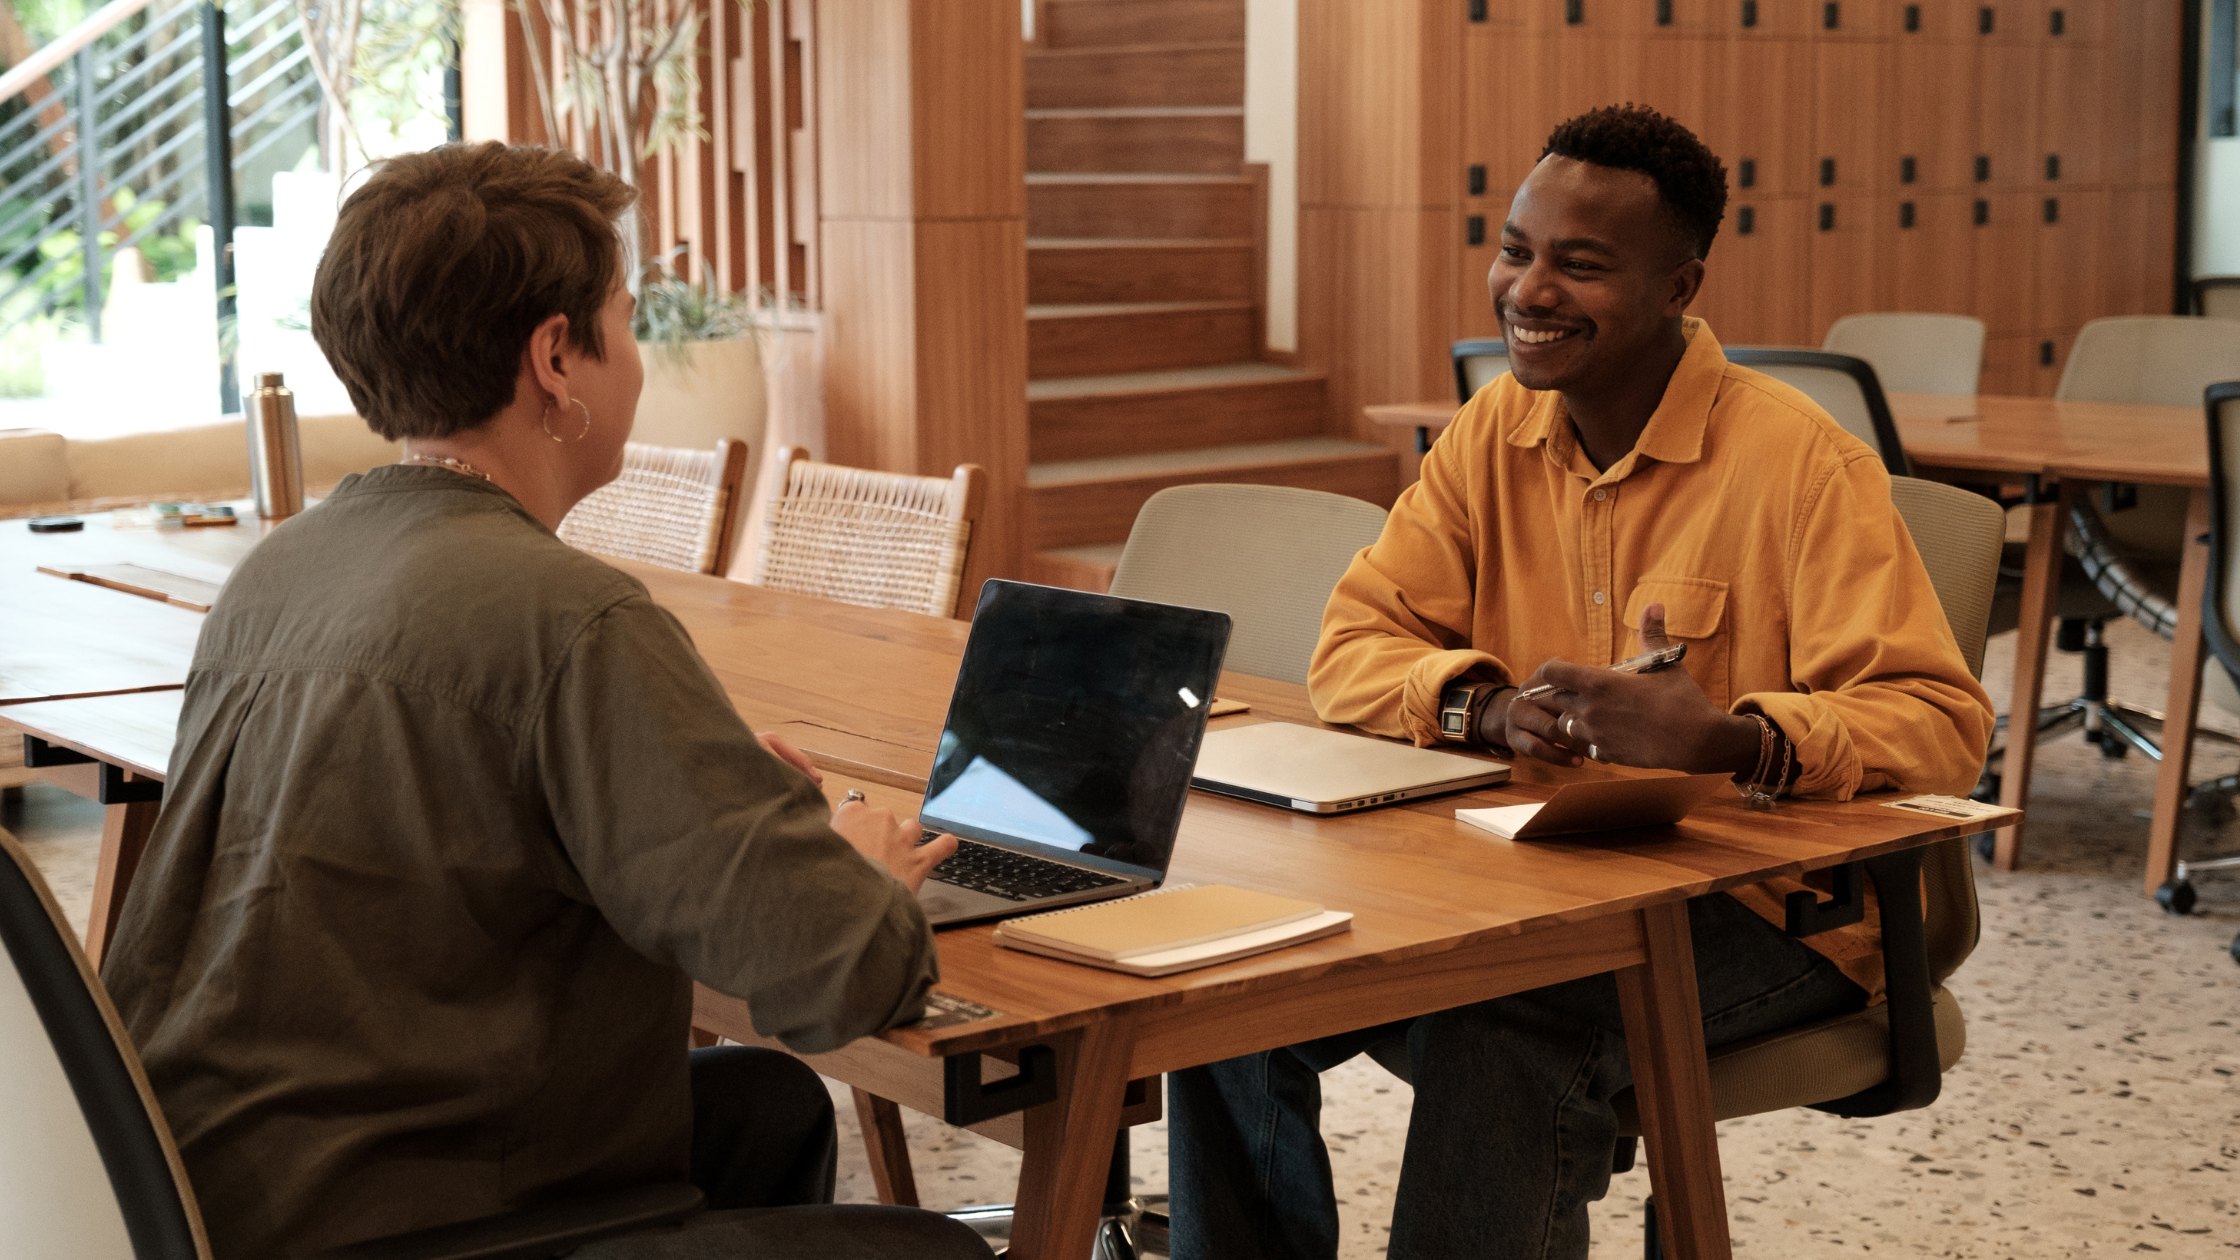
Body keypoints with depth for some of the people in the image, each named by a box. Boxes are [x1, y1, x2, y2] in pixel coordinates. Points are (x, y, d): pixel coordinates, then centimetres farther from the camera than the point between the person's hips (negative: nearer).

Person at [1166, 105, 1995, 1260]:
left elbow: (1940, 723, -20)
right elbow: (1355, 645, 2)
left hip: (1767, 908, -6)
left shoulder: (1801, 463, -13)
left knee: (1499, 1019, -34)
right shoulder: (1496, 431, 6)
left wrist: (1725, 740, -38)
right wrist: (1493, 709, -20)